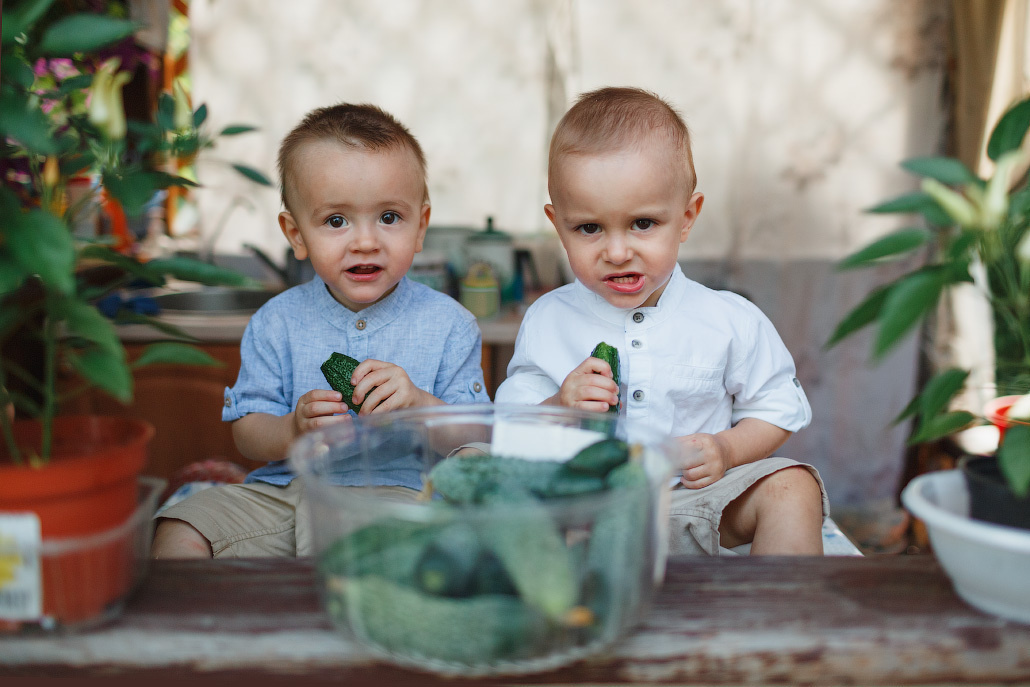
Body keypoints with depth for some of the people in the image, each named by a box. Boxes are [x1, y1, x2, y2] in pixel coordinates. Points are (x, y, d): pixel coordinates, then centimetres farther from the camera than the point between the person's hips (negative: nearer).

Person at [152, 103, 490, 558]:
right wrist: (291, 432, -17)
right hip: (282, 489, 3)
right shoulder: (277, 322, 5)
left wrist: (420, 405, -21)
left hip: (396, 492, -3)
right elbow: (246, 431, 6)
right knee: (179, 533, -12)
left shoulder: (448, 324, -1)